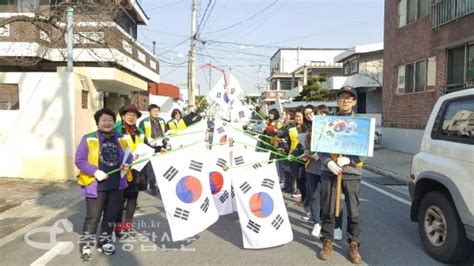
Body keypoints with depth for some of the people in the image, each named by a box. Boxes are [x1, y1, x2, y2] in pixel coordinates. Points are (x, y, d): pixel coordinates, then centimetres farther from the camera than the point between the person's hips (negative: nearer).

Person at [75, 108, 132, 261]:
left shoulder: (121, 139, 6)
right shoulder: (89, 139, -8)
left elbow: (128, 157, 14)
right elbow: (79, 160, -9)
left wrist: (127, 164, -9)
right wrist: (95, 172, -20)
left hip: (116, 185, 5)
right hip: (96, 185, -4)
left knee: (111, 215, 14)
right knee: (93, 217, 0)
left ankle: (105, 242, 31)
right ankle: (86, 246, 16)